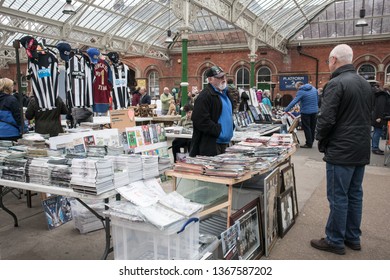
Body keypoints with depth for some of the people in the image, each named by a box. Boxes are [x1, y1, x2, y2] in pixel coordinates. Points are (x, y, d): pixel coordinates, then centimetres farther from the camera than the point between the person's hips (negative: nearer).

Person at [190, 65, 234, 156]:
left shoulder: (224, 93, 16)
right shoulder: (205, 96, -15)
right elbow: (201, 121, -23)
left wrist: (230, 129, 15)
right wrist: (219, 130, -20)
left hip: (223, 143, 9)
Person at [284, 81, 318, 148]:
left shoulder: (301, 92, -13)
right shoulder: (313, 88, 7)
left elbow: (294, 102, -18)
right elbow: (317, 100, 13)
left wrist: (286, 110, -18)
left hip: (306, 112, -7)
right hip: (315, 111, 7)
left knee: (306, 128, 2)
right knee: (312, 127, 14)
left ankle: (309, 143, 4)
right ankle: (311, 142, 24)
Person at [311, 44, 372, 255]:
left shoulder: (336, 83, -16)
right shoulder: (364, 83, 12)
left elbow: (326, 118, -21)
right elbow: (368, 116, 18)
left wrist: (321, 140, -4)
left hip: (341, 151, -8)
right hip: (361, 150, 9)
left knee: (338, 197, 1)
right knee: (355, 194, 15)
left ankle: (335, 241, 12)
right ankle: (353, 238, 27)